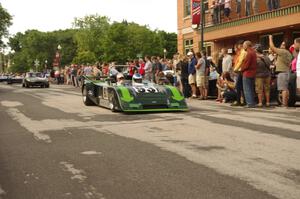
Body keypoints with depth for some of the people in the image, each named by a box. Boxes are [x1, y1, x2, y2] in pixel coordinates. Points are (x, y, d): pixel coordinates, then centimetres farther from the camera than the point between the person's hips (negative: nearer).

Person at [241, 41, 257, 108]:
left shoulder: (249, 53, -16)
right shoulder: (253, 52, 14)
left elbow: (246, 64, -18)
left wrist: (241, 69, -1)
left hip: (247, 73, -10)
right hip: (253, 73, 10)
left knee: (247, 90, -4)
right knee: (251, 89, 15)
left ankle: (250, 103, -5)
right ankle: (252, 103, 18)